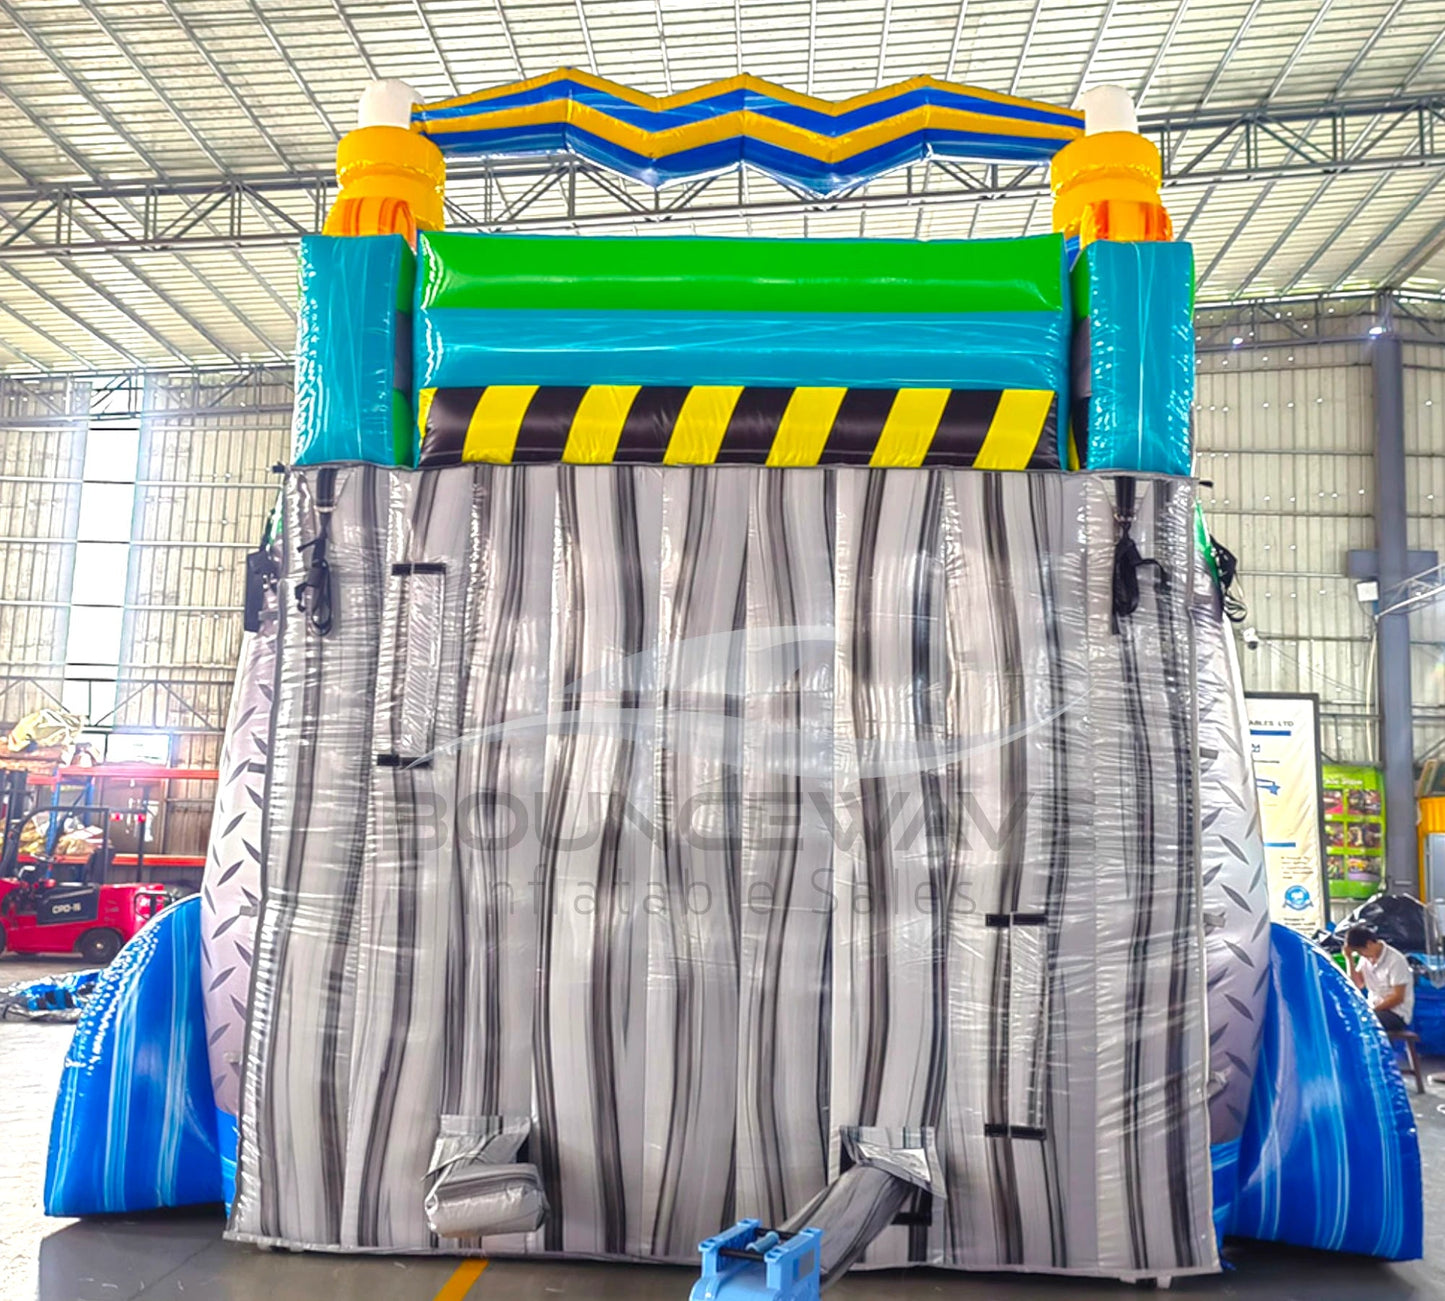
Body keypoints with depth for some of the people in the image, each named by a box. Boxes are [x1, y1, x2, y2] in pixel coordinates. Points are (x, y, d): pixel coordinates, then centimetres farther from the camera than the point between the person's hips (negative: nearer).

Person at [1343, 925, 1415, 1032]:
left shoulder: (1395, 960, -15)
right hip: (1374, 1009, 7)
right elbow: (1357, 984, 2)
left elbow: (1398, 997, -16)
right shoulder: (1366, 958, 6)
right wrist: (1349, 958, -4)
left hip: (1396, 1014, -7)